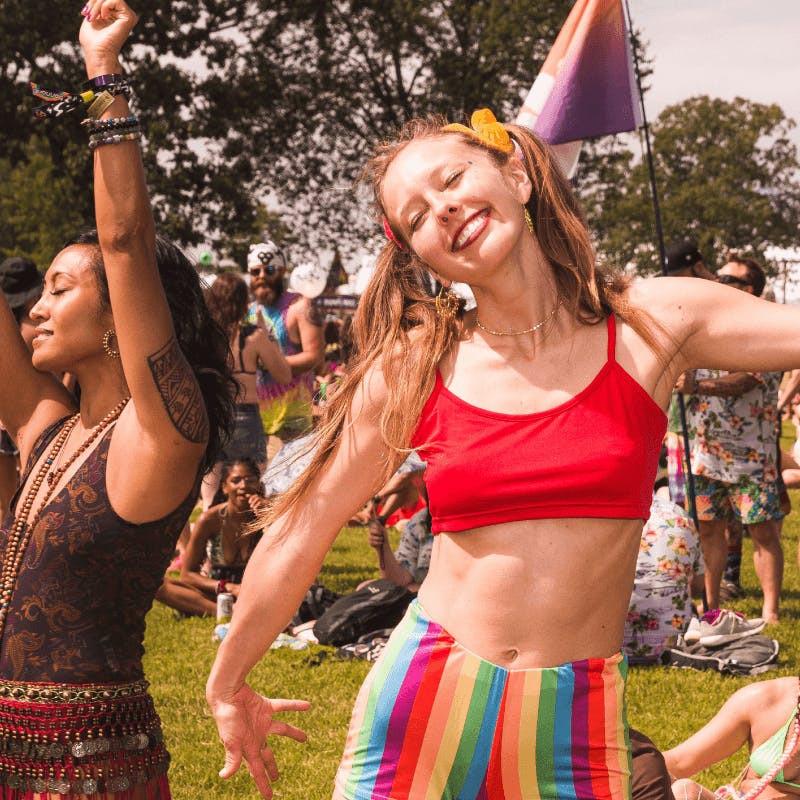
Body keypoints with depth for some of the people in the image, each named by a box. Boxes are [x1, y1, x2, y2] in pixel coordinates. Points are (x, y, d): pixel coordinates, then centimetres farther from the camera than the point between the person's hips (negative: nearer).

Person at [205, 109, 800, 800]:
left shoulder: (654, 324, -3)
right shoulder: (408, 372, -1)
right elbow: (297, 537, 8)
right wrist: (227, 689, 16)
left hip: (577, 719, 0)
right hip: (423, 704, 1)